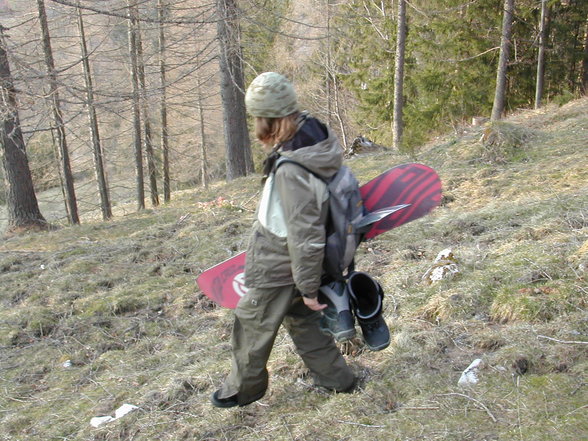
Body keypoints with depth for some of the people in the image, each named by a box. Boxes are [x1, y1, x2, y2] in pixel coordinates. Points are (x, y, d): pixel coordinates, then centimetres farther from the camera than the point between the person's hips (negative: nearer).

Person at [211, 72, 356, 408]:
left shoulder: (291, 171, -34)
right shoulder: (316, 137, -6)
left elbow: (306, 237, -29)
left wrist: (309, 288, -18)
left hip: (276, 270, -8)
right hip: (296, 266, 9)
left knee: (252, 327, 14)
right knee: (303, 321, 25)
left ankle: (243, 390, 36)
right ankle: (336, 377, 38)